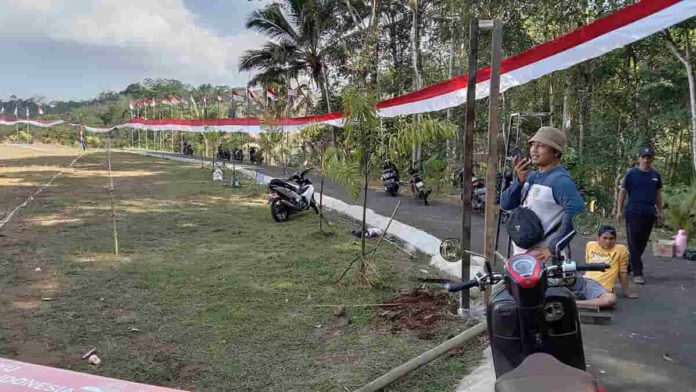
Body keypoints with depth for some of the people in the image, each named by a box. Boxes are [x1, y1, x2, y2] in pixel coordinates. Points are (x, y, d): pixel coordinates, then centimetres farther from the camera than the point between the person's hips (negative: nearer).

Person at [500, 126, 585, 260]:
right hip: (520, 252, 9)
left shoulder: (560, 180, -15)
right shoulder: (530, 176, 11)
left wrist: (553, 247, -26)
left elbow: (576, 211, -29)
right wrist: (519, 180, -10)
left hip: (541, 256, -8)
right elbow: (506, 204, 7)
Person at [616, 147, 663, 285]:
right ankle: (637, 273, -2)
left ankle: (628, 265, 26)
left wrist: (660, 211, 14)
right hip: (633, 213, -4)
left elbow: (658, 194, 17)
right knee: (634, 244, -4)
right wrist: (619, 210, -4)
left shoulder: (656, 175, 9)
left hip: (649, 214, 4)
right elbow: (623, 192, 0)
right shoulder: (631, 173, -3)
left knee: (642, 243, 10)